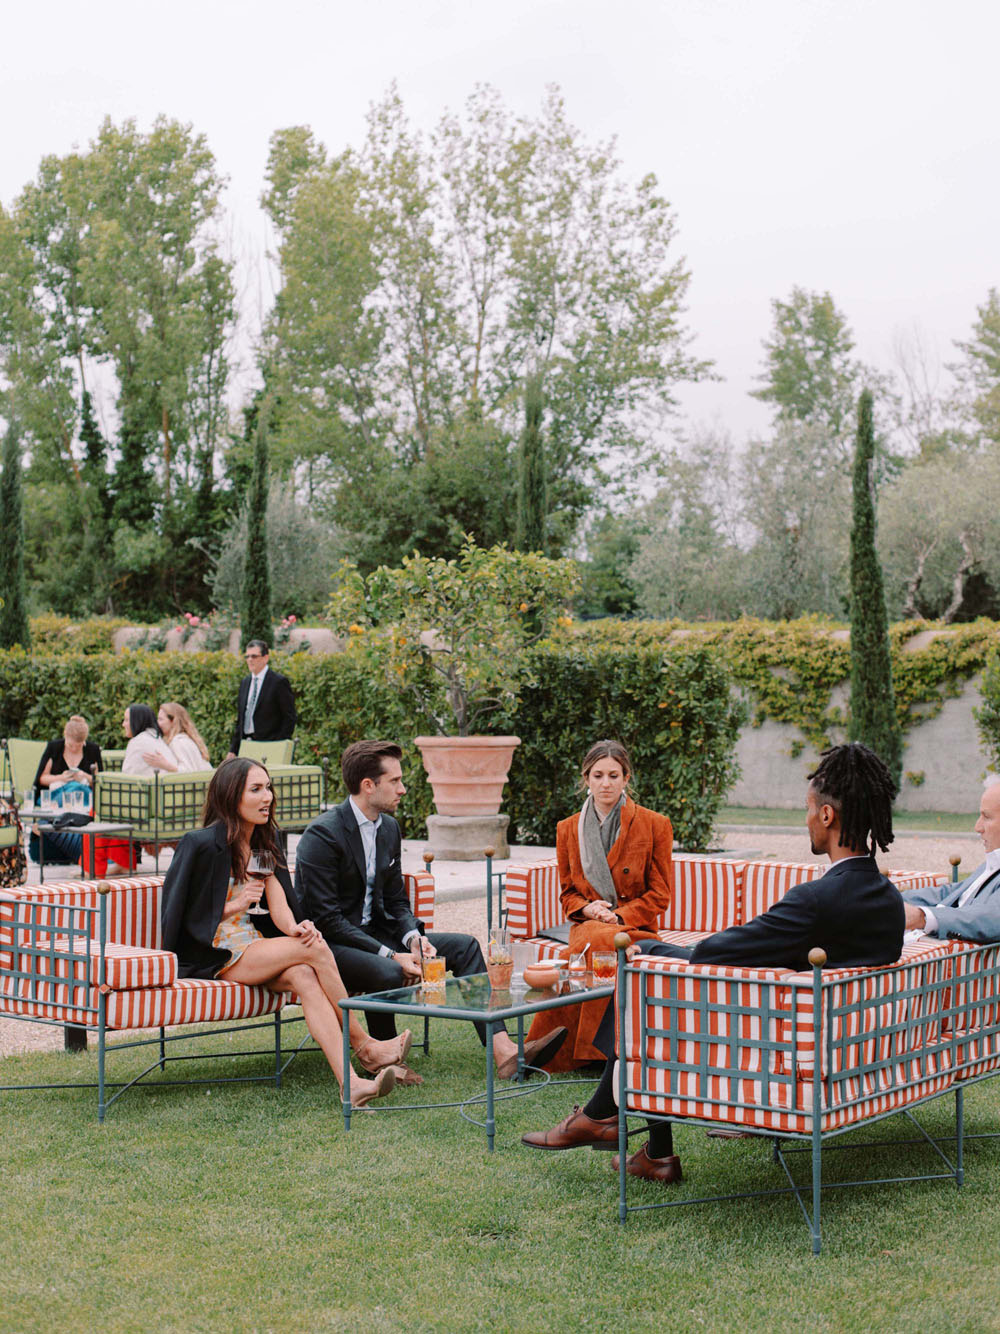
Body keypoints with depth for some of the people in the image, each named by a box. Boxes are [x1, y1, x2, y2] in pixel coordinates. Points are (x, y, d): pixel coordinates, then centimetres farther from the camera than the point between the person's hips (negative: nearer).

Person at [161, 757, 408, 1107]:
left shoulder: (263, 842, 11)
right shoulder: (203, 845, -12)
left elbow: (278, 903, 1)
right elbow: (184, 915, -9)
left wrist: (293, 927, -21)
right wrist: (235, 905, -17)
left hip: (253, 944, 6)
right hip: (214, 956, -6)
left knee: (303, 976, -27)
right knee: (314, 948, -24)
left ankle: (349, 1083, -38)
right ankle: (365, 1047, -13)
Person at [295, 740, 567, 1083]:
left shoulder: (389, 827, 8)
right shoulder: (323, 834, -18)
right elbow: (326, 919, -22)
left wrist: (413, 936, -8)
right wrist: (391, 955, -26)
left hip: (375, 931, 9)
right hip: (329, 944, -9)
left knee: (464, 946, -4)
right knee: (387, 972, -37)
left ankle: (504, 1053, -12)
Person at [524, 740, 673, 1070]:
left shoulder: (655, 825, 2)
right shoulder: (568, 829, 13)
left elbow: (659, 894, 2)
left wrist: (617, 917, -12)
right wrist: (587, 908, -4)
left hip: (634, 926, -2)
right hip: (586, 923, 2)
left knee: (597, 941, -38)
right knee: (592, 941, -36)